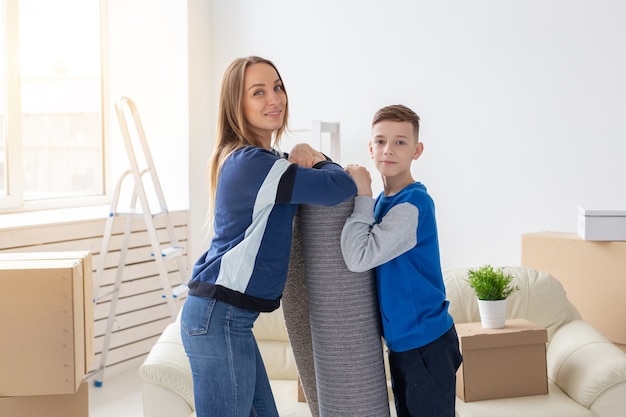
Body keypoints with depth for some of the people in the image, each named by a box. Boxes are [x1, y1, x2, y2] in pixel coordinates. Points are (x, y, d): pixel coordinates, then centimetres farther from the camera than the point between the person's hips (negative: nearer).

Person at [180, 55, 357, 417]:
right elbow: (343, 187, -18)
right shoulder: (256, 163, -16)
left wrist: (301, 163, 3)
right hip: (219, 318, -10)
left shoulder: (242, 158, 14)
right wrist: (318, 160, 3)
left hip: (226, 316, 10)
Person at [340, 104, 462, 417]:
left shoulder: (414, 203, -20)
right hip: (401, 341, 8)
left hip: (426, 343, -8)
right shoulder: (383, 201, 4)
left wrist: (362, 195, -18)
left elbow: (359, 257, -27)